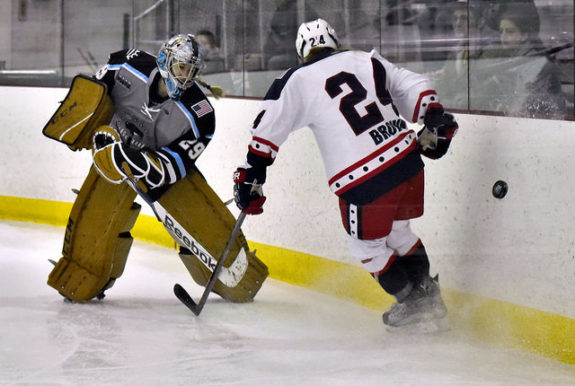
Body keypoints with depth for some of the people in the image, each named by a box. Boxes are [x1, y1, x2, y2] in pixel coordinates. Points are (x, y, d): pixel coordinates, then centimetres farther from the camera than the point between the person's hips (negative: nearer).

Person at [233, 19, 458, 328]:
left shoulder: (296, 82, 4)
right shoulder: (366, 61, 13)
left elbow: (267, 132, 2)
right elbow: (414, 87, 11)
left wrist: (250, 178, 7)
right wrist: (436, 122, 18)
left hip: (364, 183, -5)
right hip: (408, 163, 5)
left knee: (367, 246, 19)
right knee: (396, 230, 29)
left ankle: (414, 301, 18)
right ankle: (427, 290, 29)